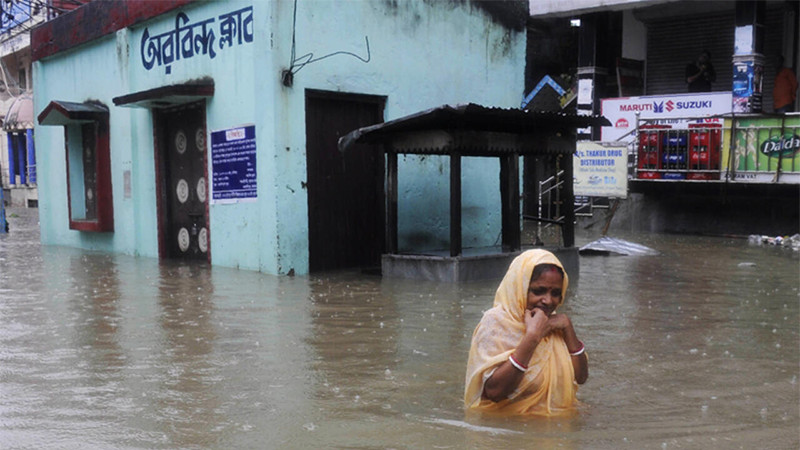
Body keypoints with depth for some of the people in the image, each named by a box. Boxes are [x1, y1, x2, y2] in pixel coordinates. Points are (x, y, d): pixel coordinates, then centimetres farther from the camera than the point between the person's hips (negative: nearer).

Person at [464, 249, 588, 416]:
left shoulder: (551, 322, 11)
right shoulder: (496, 323, -10)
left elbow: (581, 377, 8)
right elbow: (494, 391, -21)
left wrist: (568, 328, -2)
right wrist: (532, 336, -21)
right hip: (507, 424, -6)